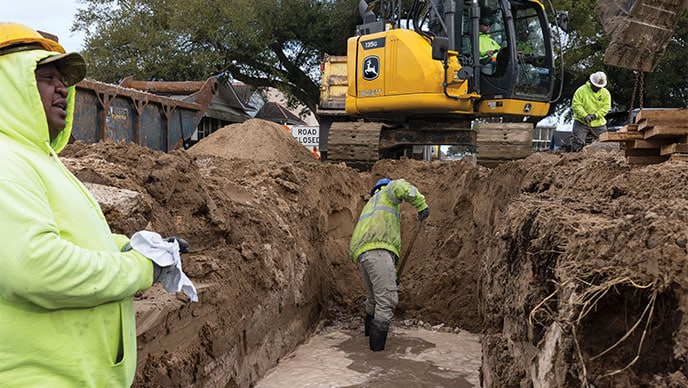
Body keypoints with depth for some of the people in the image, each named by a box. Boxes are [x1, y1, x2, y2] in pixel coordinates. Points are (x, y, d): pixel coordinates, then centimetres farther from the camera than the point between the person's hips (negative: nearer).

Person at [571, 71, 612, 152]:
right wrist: (584, 115, -23)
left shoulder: (605, 93, 5)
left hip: (598, 123, 3)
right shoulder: (581, 90, -6)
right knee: (577, 143, -10)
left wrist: (595, 115, -19)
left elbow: (606, 107, -3)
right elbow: (576, 105, -12)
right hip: (581, 122, -3)